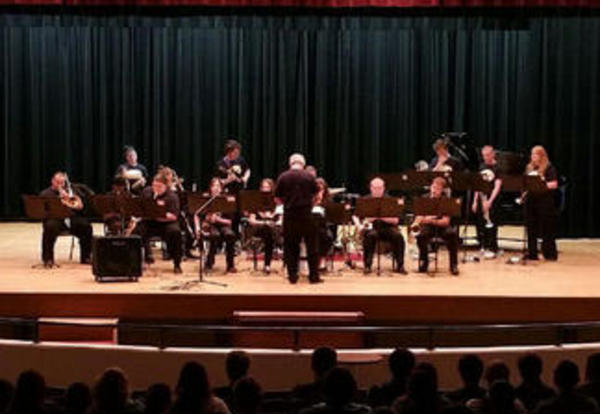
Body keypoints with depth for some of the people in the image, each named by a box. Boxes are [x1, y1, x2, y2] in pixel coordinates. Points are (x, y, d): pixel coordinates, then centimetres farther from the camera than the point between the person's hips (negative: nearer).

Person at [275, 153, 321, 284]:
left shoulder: (283, 177, -2)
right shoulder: (309, 177, -3)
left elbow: (278, 198, 2)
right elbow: (316, 195, 4)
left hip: (289, 216, 1)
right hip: (306, 215, -1)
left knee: (290, 246, 10)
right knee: (311, 245, 8)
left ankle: (292, 276, 10)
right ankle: (314, 276, 9)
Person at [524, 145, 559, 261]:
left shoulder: (549, 168, -4)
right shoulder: (529, 167, 14)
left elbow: (554, 184, -10)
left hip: (545, 202, -6)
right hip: (530, 200, 6)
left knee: (547, 229, -1)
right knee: (531, 229, 6)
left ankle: (550, 254, 5)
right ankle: (532, 254, 12)